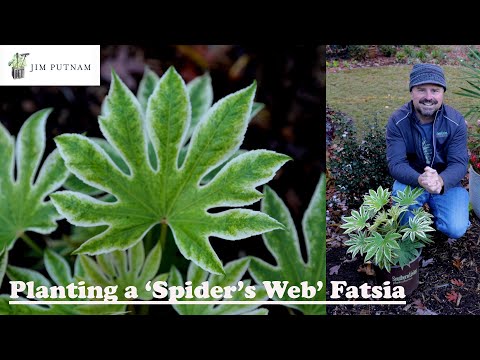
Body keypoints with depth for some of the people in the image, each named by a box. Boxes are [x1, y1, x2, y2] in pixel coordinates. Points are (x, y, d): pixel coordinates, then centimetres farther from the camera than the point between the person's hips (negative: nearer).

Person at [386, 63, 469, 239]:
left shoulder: (456, 121, -13)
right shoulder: (397, 121, -16)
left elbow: (459, 163, -17)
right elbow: (396, 163, -22)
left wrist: (441, 181, -42)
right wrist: (420, 180, -45)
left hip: (447, 183, 1)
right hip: (412, 181, -1)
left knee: (455, 230, -20)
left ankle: (434, 206, 16)